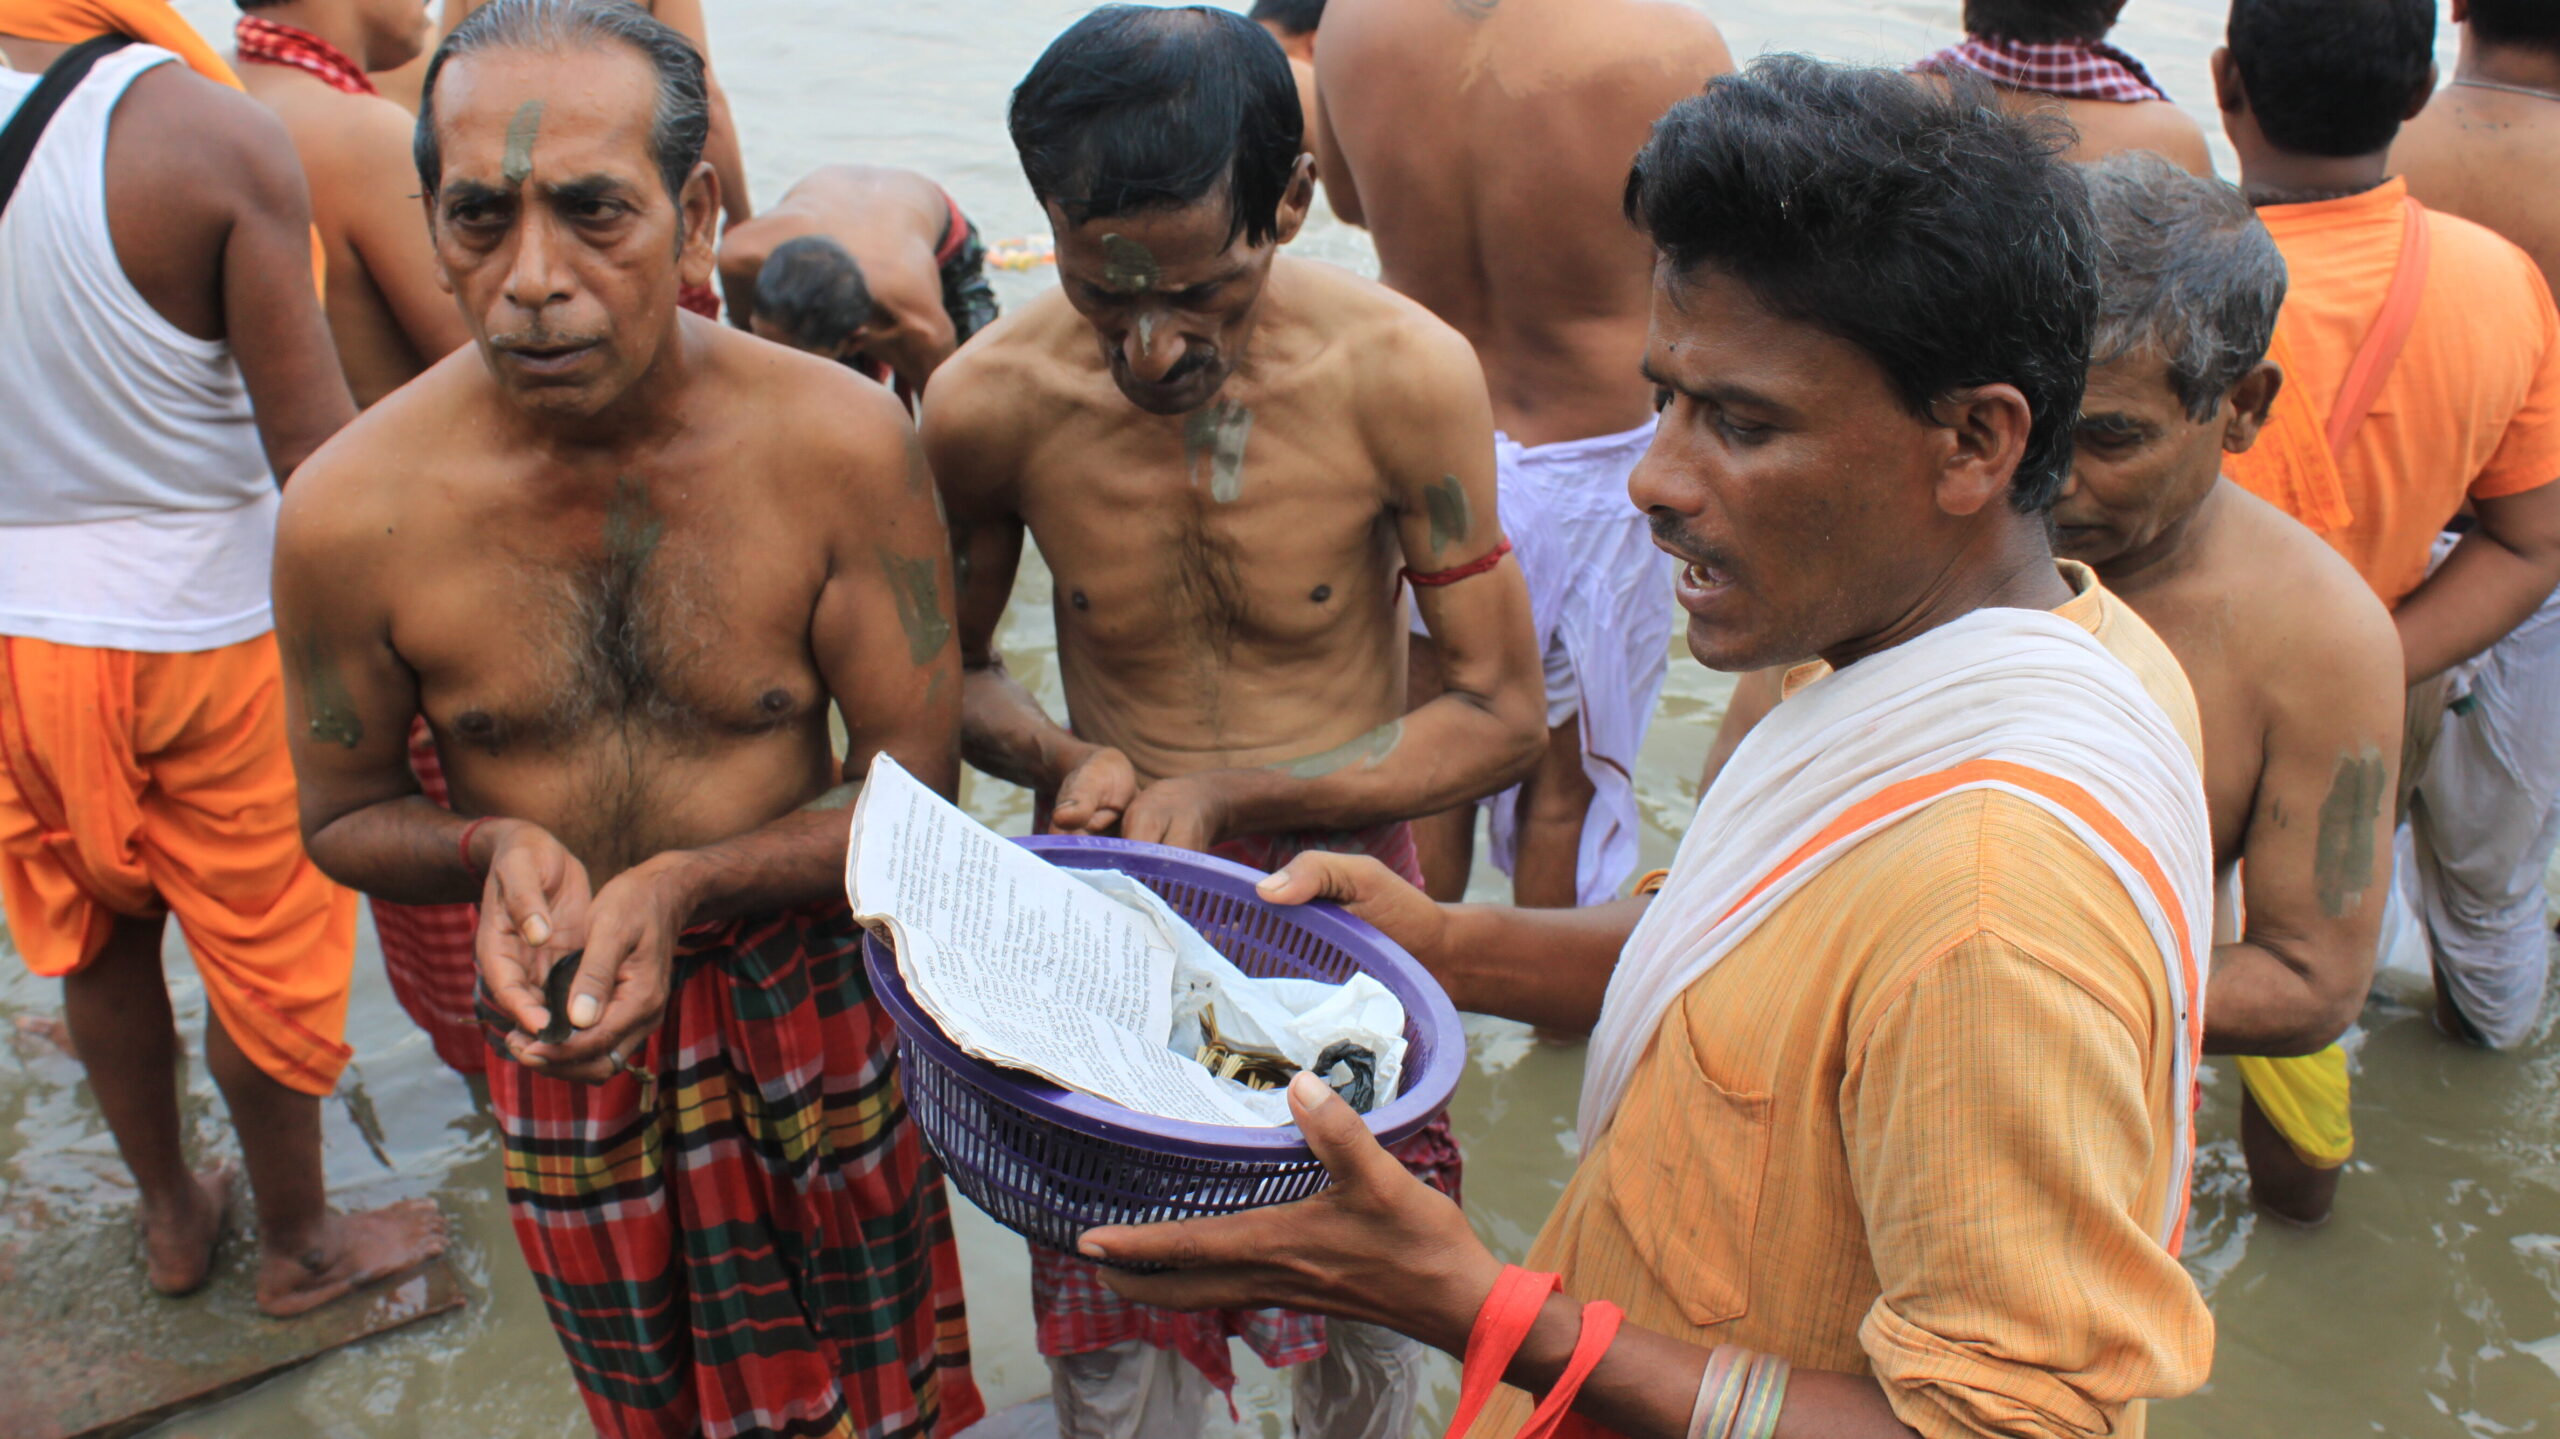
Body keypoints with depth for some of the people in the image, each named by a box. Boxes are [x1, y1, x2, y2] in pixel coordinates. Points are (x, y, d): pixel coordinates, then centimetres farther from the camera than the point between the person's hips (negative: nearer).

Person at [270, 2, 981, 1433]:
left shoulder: (843, 444, -21)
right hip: (559, 1040, 1)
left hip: (813, 997, -1)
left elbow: (915, 787, -12)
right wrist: (496, 851, -23)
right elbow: (343, 815, -1)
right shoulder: (351, 511, -18)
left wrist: (682, 885, -27)